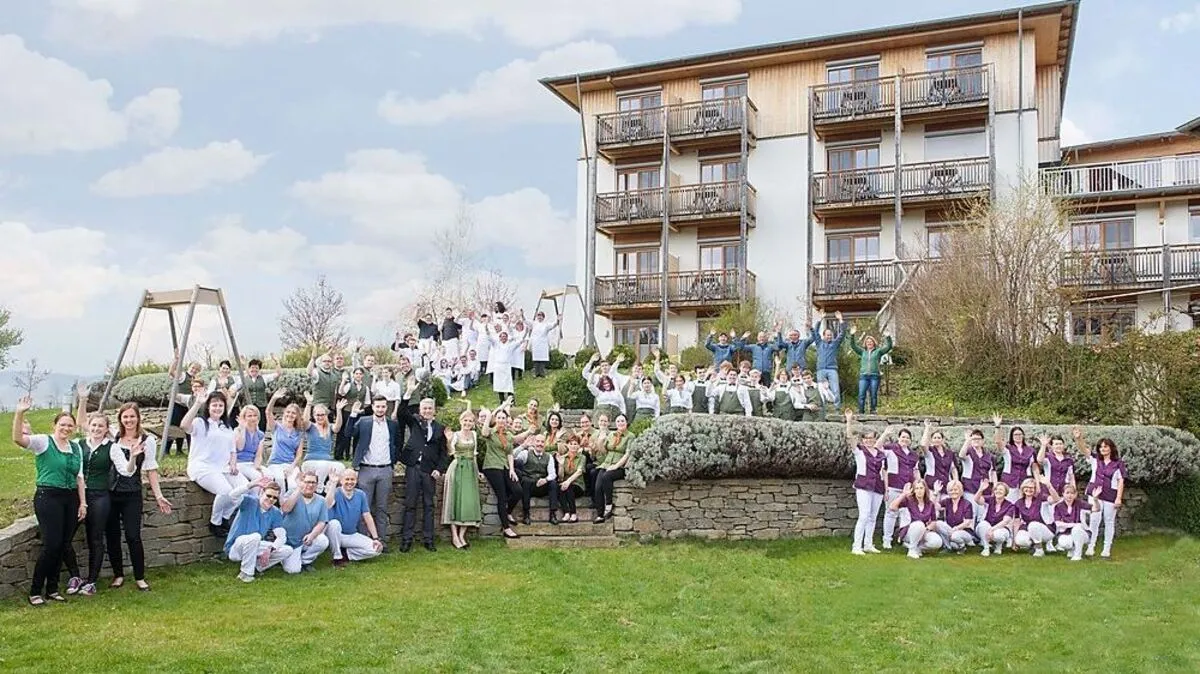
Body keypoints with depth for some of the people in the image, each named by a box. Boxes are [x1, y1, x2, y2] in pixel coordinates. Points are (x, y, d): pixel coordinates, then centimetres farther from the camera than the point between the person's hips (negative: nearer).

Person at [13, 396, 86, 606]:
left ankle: (52, 589, 19)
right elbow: (18, 438, -23)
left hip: (70, 499, 6)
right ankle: (35, 591, 3)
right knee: (51, 545, -10)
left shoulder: (76, 447, 13)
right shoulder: (44, 442, -4)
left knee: (63, 546, 7)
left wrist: (83, 502, 12)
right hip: (48, 497, -6)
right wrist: (20, 413, -35)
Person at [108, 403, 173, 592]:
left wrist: (158, 495, -1)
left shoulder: (147, 440, -2)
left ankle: (140, 578, 8)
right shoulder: (113, 438, 3)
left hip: (132, 494, -3)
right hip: (110, 493, 3)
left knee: (133, 537, -6)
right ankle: (118, 575, 24)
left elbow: (151, 469, 1)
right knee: (112, 536, 8)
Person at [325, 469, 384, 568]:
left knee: (377, 548, -15)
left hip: (353, 535, 3)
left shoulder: (361, 495, -1)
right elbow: (327, 505, -37)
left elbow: (368, 517, 1)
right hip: (336, 535, -3)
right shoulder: (336, 493, -13)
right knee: (334, 523, -37)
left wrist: (376, 538, -5)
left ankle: (345, 554, 1)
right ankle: (337, 557, -17)